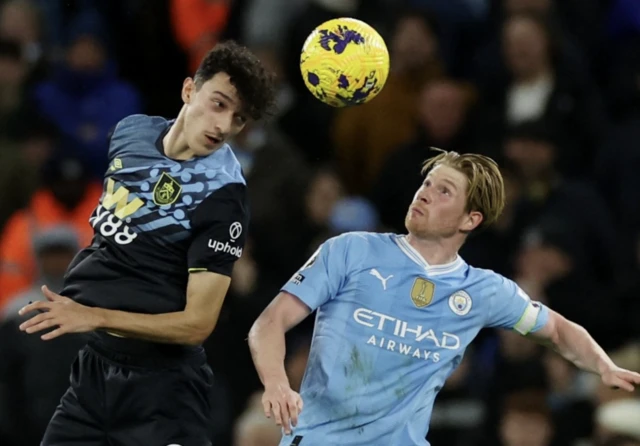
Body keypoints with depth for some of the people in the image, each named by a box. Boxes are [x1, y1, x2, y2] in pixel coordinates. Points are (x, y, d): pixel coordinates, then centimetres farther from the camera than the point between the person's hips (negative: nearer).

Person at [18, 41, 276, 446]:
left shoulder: (223, 196, -18)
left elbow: (198, 323, -21)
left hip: (160, 386, -7)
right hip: (92, 364, 7)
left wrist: (96, 317, -29)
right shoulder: (131, 131, 2)